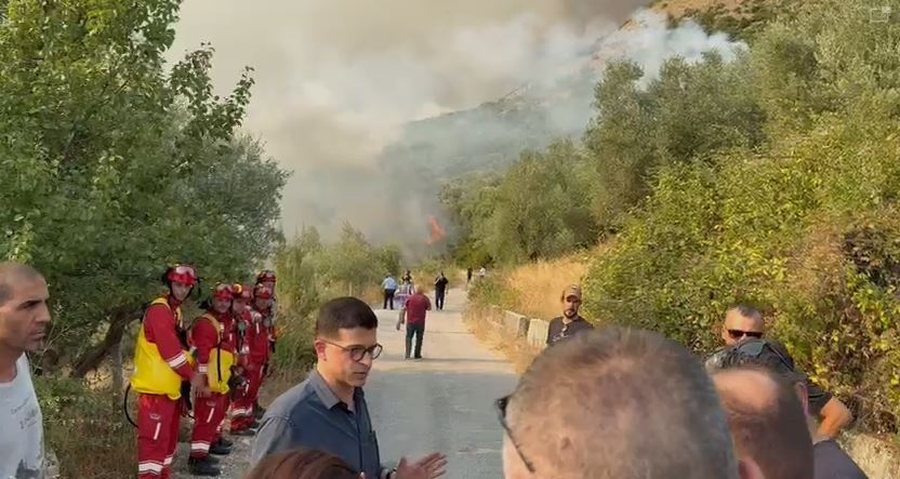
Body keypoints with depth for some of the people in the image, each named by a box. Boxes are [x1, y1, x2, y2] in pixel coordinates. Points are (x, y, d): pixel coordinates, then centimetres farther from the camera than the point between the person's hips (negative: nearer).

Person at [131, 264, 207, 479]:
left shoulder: (175, 310, 15)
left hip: (170, 387, 10)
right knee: (154, 439, -9)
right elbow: (170, 351, -20)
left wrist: (194, 374, 8)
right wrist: (192, 376, -11)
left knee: (169, 437, 17)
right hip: (155, 388, -10)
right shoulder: (159, 310, -16)